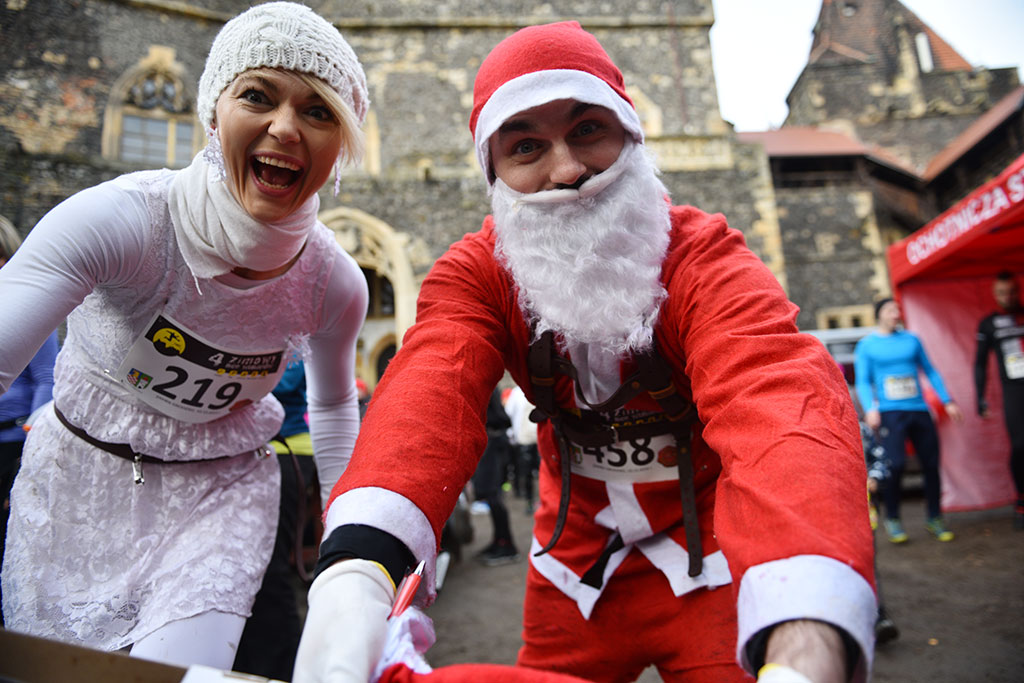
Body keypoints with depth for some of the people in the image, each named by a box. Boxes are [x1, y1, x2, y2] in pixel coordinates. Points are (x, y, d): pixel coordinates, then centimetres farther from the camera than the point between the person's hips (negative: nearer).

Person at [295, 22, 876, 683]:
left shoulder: (705, 258, -23)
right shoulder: (476, 273, -14)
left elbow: (782, 401, -41)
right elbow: (431, 396, -33)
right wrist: (357, 567, -53)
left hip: (708, 564, -2)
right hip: (575, 567, 3)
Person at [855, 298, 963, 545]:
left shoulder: (911, 340, 12)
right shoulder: (866, 345, 3)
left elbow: (930, 371, 18)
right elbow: (863, 381, 0)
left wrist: (947, 401, 12)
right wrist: (870, 408, -15)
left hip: (919, 409, 4)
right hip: (890, 413, -4)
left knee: (931, 464, 3)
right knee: (896, 464, -15)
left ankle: (934, 518, 21)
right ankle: (892, 519, 3)